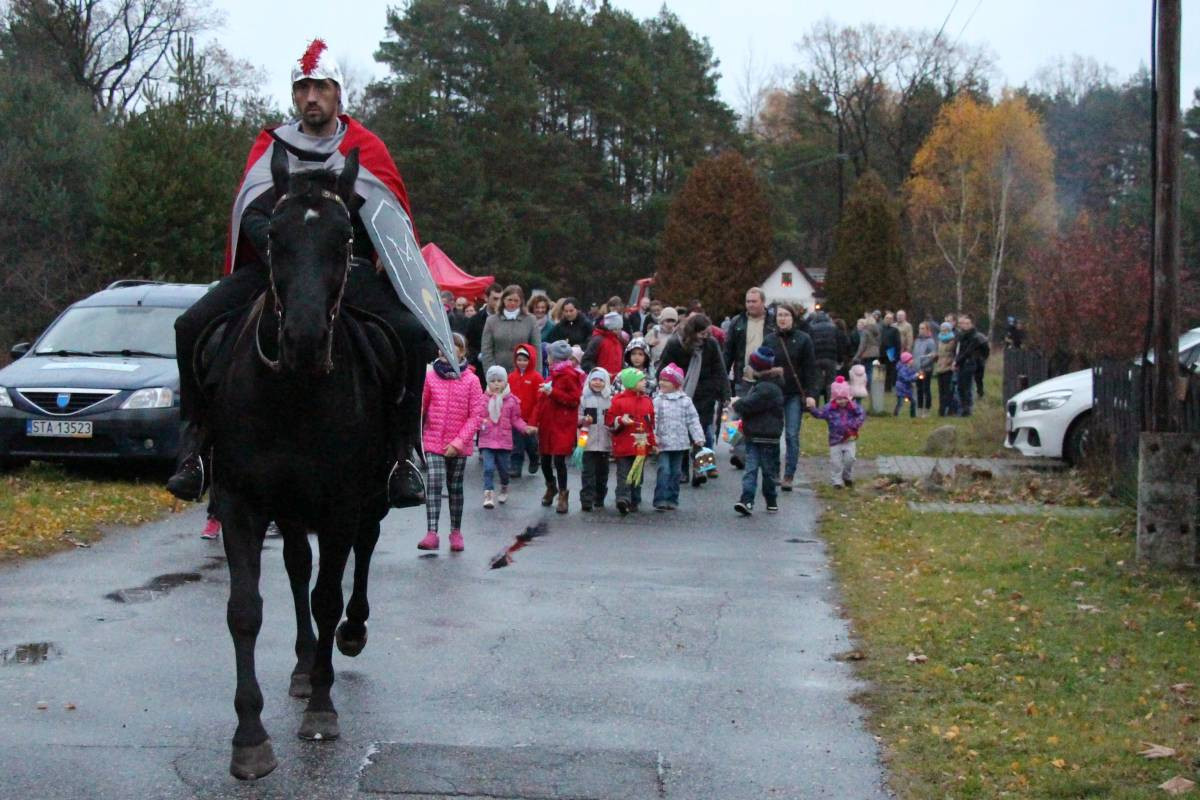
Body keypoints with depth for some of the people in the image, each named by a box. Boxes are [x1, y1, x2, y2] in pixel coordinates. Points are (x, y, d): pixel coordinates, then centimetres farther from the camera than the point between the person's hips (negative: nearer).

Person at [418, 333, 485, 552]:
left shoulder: (471, 380, -6)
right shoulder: (430, 376, -1)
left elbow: (476, 415, -7)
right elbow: (420, 406, 6)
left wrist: (459, 441, -13)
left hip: (459, 445, 0)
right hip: (433, 441, 0)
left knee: (455, 487, 12)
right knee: (433, 484, -12)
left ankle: (456, 532, 26)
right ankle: (431, 533, -16)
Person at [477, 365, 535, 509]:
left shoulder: (511, 400, 1)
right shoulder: (484, 399, -2)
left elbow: (516, 419, 7)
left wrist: (525, 428, -7)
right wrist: (479, 424, -19)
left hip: (504, 440, 1)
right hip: (487, 440, -1)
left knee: (503, 468, 12)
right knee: (489, 468, -12)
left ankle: (504, 489, 40)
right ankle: (488, 495, -12)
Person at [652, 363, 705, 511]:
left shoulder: (685, 401, 3)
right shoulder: (658, 400, 0)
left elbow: (693, 420, 3)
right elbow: (653, 421, -4)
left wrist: (698, 438, -4)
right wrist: (653, 439, -14)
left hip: (680, 443, 2)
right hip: (663, 443, -2)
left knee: (676, 472, 9)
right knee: (663, 470, -10)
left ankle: (672, 500, 17)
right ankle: (660, 500, -11)